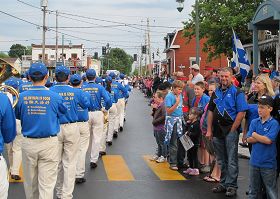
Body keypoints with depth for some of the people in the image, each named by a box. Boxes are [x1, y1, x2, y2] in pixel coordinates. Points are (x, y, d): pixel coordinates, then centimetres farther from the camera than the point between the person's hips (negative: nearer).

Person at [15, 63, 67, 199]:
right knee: (47, 182, 1)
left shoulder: (22, 97, -5)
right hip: (49, 143, -2)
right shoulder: (54, 97, -9)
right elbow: (63, 112, 7)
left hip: (28, 143, 2)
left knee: (30, 181, 17)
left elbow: (18, 116, 10)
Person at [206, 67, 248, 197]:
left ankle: (231, 186, 4)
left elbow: (241, 113, -12)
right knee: (221, 160, 14)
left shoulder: (237, 93, -6)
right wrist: (209, 130, 8)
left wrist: (232, 130, -14)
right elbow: (210, 112, 14)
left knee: (231, 161, -3)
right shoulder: (216, 93, 12)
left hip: (231, 129, -6)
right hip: (217, 131, 6)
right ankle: (223, 184, 24)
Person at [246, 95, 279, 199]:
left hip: (268, 163, -5)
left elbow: (268, 140, -20)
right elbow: (249, 139, -3)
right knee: (253, 190, 17)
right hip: (254, 162, 5)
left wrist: (255, 135, -8)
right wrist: (262, 137, -14)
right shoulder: (254, 122, 5)